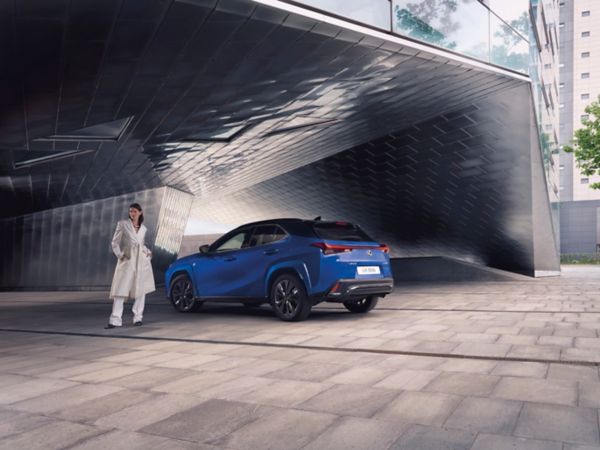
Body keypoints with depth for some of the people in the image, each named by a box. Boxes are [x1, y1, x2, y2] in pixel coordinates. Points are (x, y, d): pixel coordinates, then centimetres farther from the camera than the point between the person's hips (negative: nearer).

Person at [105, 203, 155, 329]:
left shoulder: (143, 228, 13)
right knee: (120, 290, -8)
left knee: (141, 290, 4)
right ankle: (115, 320, -7)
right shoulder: (122, 224, 3)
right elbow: (115, 242, 3)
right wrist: (120, 255, -10)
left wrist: (148, 252, 7)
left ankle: (138, 318, 12)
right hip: (127, 260, -3)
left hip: (141, 260, 3)